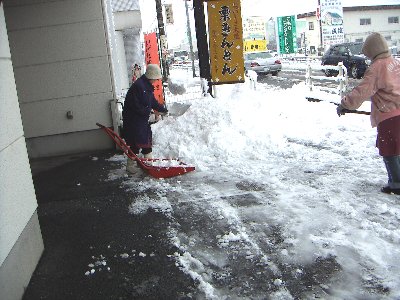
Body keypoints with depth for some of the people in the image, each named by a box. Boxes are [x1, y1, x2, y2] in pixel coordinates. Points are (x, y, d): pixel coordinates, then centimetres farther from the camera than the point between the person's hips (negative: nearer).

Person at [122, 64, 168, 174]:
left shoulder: (148, 86, 10)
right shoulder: (137, 86, -22)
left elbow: (153, 102, 19)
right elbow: (135, 106, -26)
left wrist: (163, 110, 11)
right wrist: (148, 114, -22)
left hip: (143, 119, 10)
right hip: (133, 120, -10)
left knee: (147, 139, 15)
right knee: (135, 142, -4)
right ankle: (130, 165, 7)